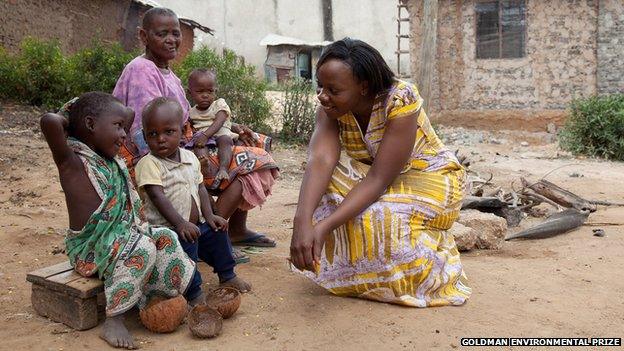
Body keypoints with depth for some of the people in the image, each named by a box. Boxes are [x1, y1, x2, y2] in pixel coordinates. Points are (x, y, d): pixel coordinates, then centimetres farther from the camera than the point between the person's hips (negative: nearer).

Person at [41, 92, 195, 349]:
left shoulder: (112, 161, 9)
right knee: (143, 248, -29)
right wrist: (71, 123, -13)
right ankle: (113, 322, -22)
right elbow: (49, 121, -33)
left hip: (122, 235, 9)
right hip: (90, 248, -9)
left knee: (166, 238, -1)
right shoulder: (72, 162, -15)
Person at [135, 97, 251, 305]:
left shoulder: (190, 158, 8)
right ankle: (194, 294, -16)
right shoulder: (149, 164, -14)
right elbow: (158, 197, -22)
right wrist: (180, 224, -31)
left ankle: (227, 276, 28)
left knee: (218, 232, 6)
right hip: (168, 227, -7)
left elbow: (200, 187, 12)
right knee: (186, 242, -29)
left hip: (196, 223, 7)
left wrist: (209, 215, -1)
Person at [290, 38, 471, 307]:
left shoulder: (400, 103, -30)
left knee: (376, 218, -32)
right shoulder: (330, 109, -15)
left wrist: (324, 227, -45)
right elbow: (320, 161, -32)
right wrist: (302, 222, -49)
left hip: (430, 179, -5)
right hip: (380, 178, 5)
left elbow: (378, 179, -35)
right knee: (325, 183, -22)